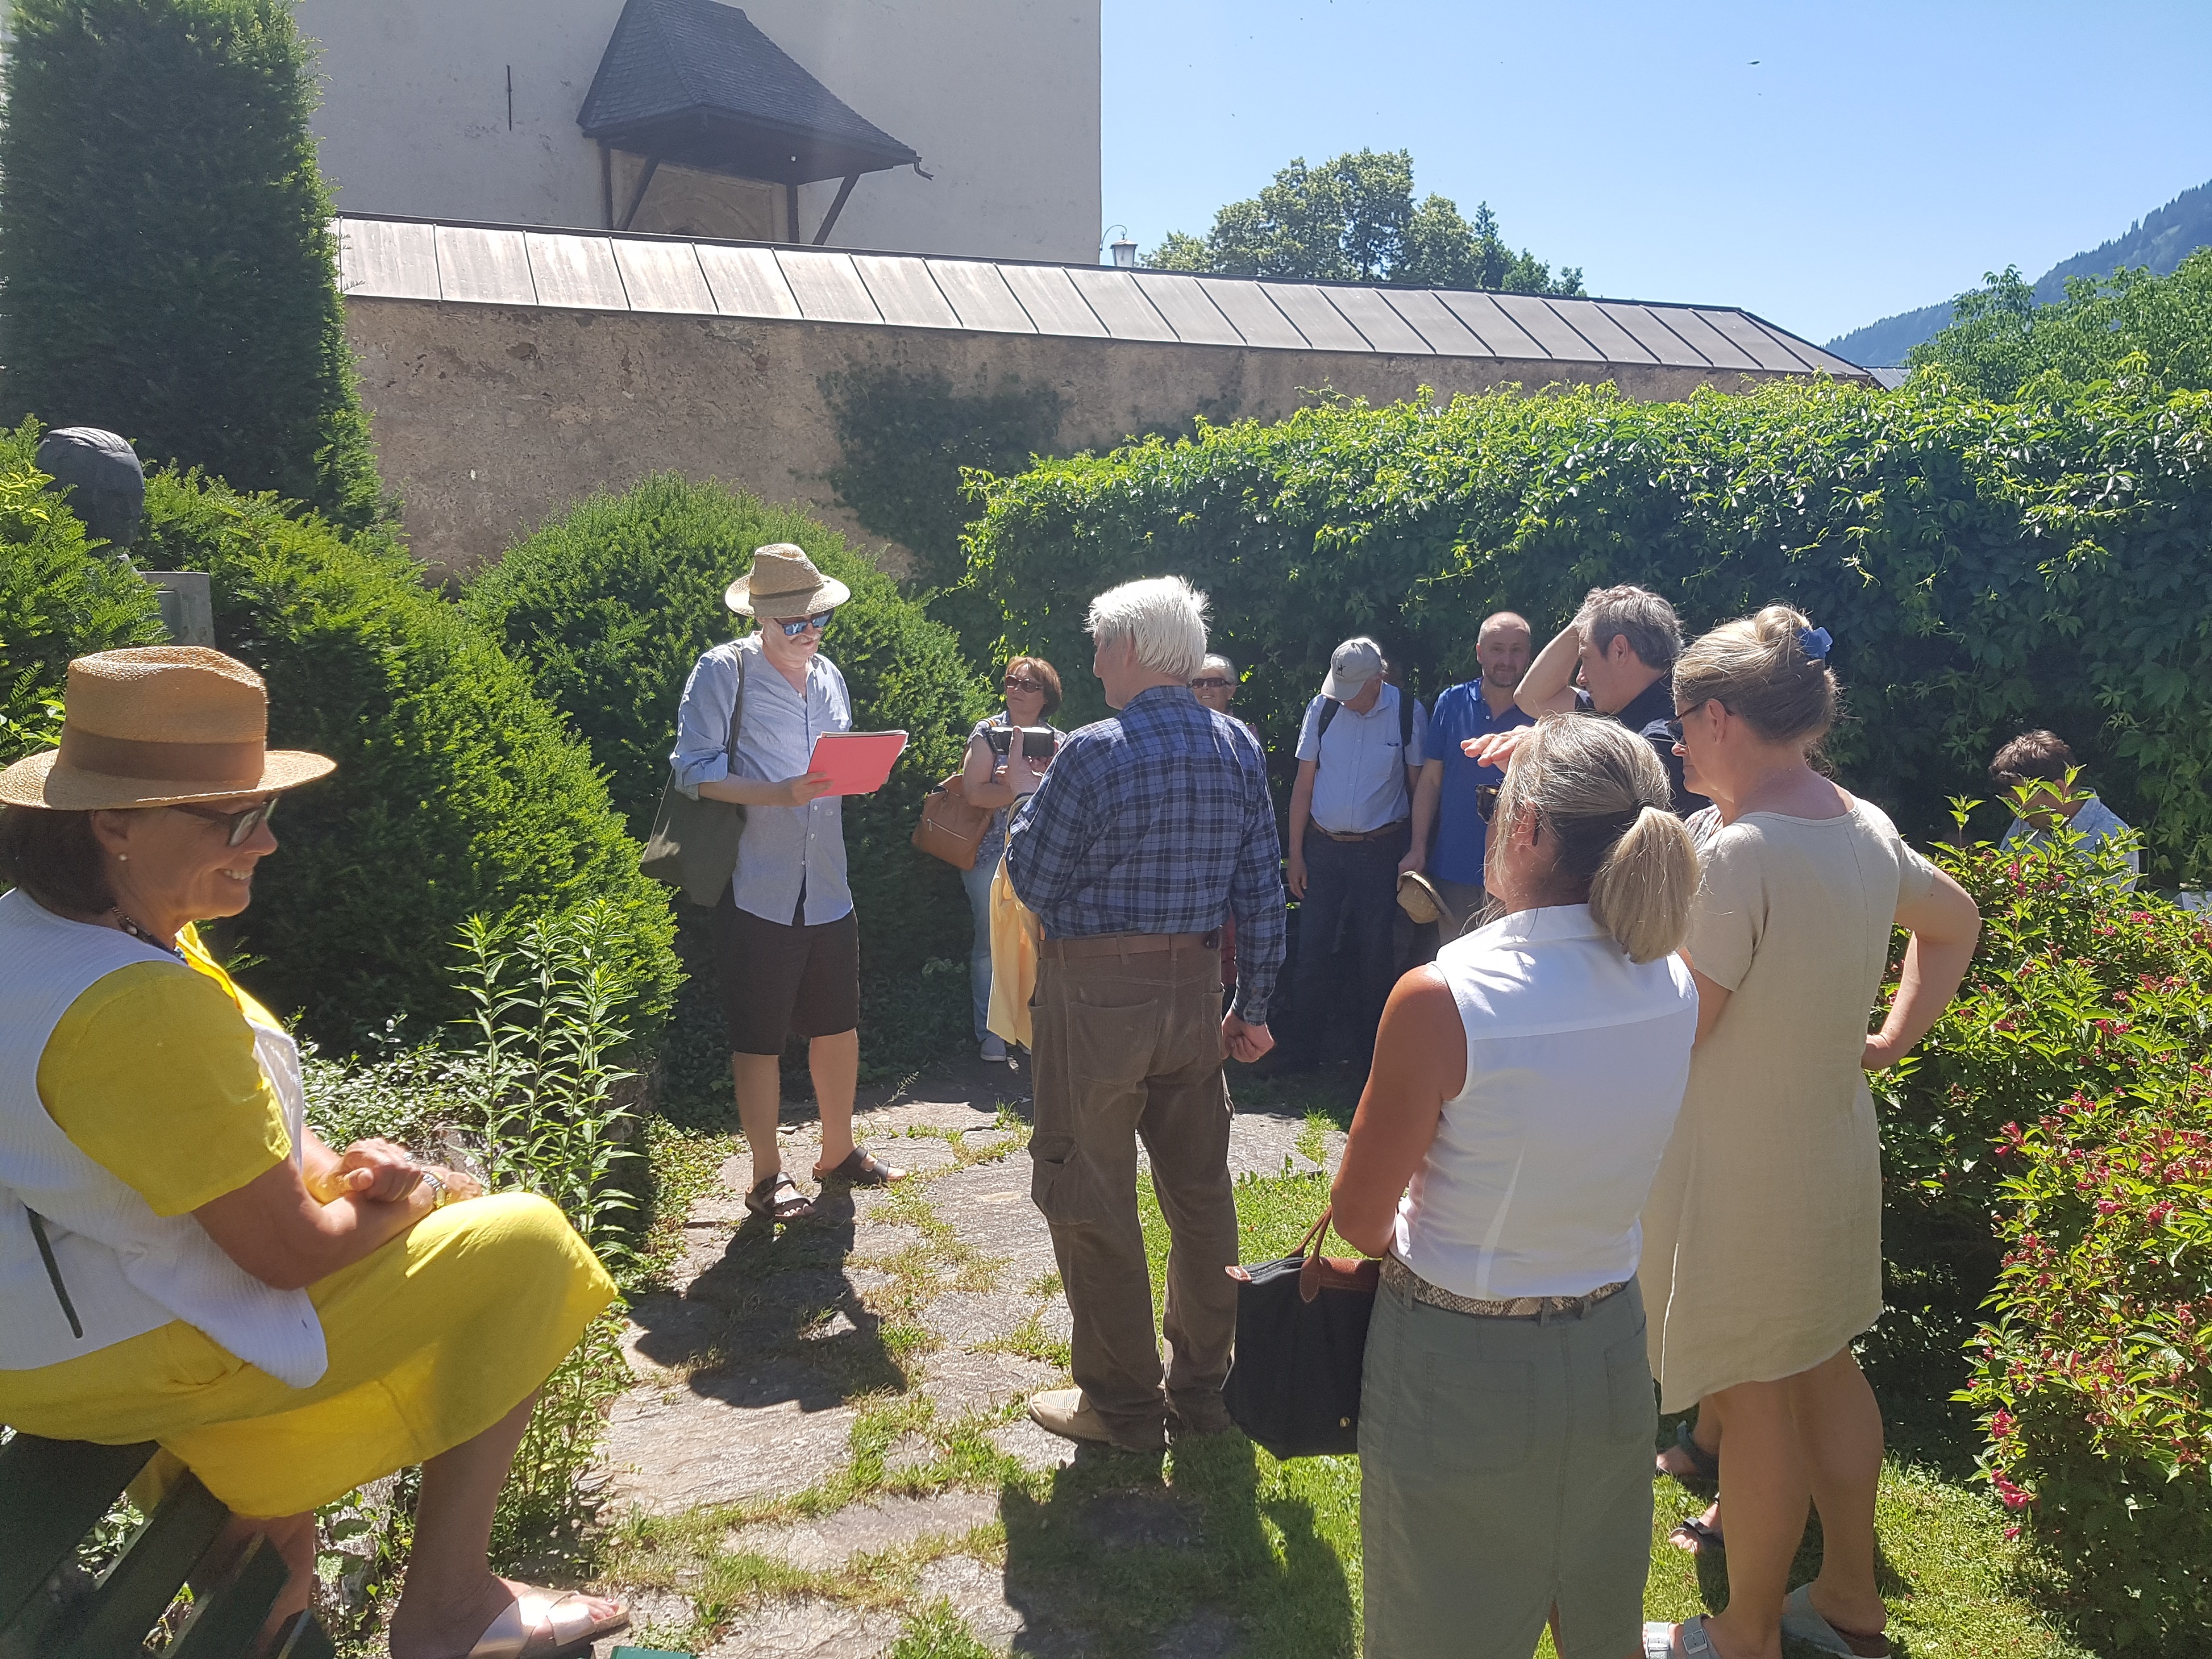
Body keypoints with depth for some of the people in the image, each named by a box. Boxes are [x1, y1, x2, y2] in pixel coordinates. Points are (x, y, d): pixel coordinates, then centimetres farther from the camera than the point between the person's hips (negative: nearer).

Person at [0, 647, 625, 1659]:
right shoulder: (140, 1007, -32)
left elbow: (253, 1128, 9)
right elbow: (287, 1252, -25)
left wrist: (334, 1168, -8)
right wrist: (401, 1201, -6)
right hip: (138, 1359, -10)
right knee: (523, 1245, -5)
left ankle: (266, 1567, 30)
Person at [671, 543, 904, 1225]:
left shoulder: (829, 676, 14)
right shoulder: (722, 671, -6)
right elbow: (695, 772, -12)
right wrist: (783, 794, -23)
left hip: (826, 887, 6)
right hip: (757, 888, -6)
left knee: (838, 1023, 14)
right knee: (759, 1039, 3)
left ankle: (838, 1151, 32)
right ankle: (768, 1176, 18)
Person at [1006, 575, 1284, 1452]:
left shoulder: (1095, 753, -17)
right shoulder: (1240, 748, 2)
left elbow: (1031, 879, -10)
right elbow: (1262, 892, 5)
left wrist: (1022, 808, 9)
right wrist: (1253, 1004, 12)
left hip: (1096, 995, -6)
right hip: (1196, 988, 7)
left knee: (1092, 1199, 7)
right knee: (1200, 1188, 15)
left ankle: (1122, 1403, 18)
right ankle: (1201, 1385, 29)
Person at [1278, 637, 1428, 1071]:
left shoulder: (1408, 713, -6)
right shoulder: (1322, 708, -1)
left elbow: (1420, 784, 2)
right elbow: (1304, 783, 3)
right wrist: (1295, 853, 1)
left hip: (1381, 850, -2)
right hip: (1323, 847, 2)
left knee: (1375, 953, 7)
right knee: (1312, 948, 2)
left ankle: (1372, 1053, 21)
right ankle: (1305, 1048, 14)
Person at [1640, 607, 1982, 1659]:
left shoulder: (1737, 851, -26)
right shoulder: (1865, 829, 1)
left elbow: (1674, 1031, -23)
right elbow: (1954, 923, 19)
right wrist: (1892, 1040, 17)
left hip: (1743, 1171, -8)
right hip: (1835, 1148, 8)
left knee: (1755, 1404, 8)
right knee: (1824, 1369, 22)